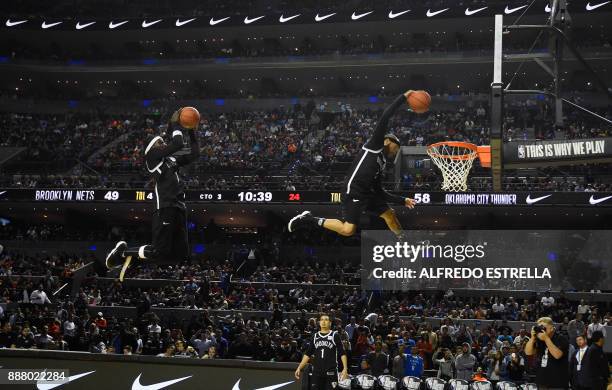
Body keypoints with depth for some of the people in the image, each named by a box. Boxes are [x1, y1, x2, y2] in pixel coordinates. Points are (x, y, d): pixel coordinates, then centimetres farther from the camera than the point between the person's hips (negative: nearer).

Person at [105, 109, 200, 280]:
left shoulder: (171, 160, 22)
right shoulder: (152, 157, 0)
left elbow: (195, 154, 26)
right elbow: (177, 144, -11)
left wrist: (193, 133, 20)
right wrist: (175, 123, 1)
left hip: (179, 208, 8)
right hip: (165, 208, -8)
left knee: (181, 254, 7)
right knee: (160, 252, -13)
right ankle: (124, 251, 9)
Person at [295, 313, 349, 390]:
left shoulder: (335, 336, 1)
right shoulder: (315, 337, 13)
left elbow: (342, 354, -2)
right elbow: (307, 354, 15)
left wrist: (345, 369, -13)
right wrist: (299, 368, 7)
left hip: (331, 373, -4)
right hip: (317, 373, 4)